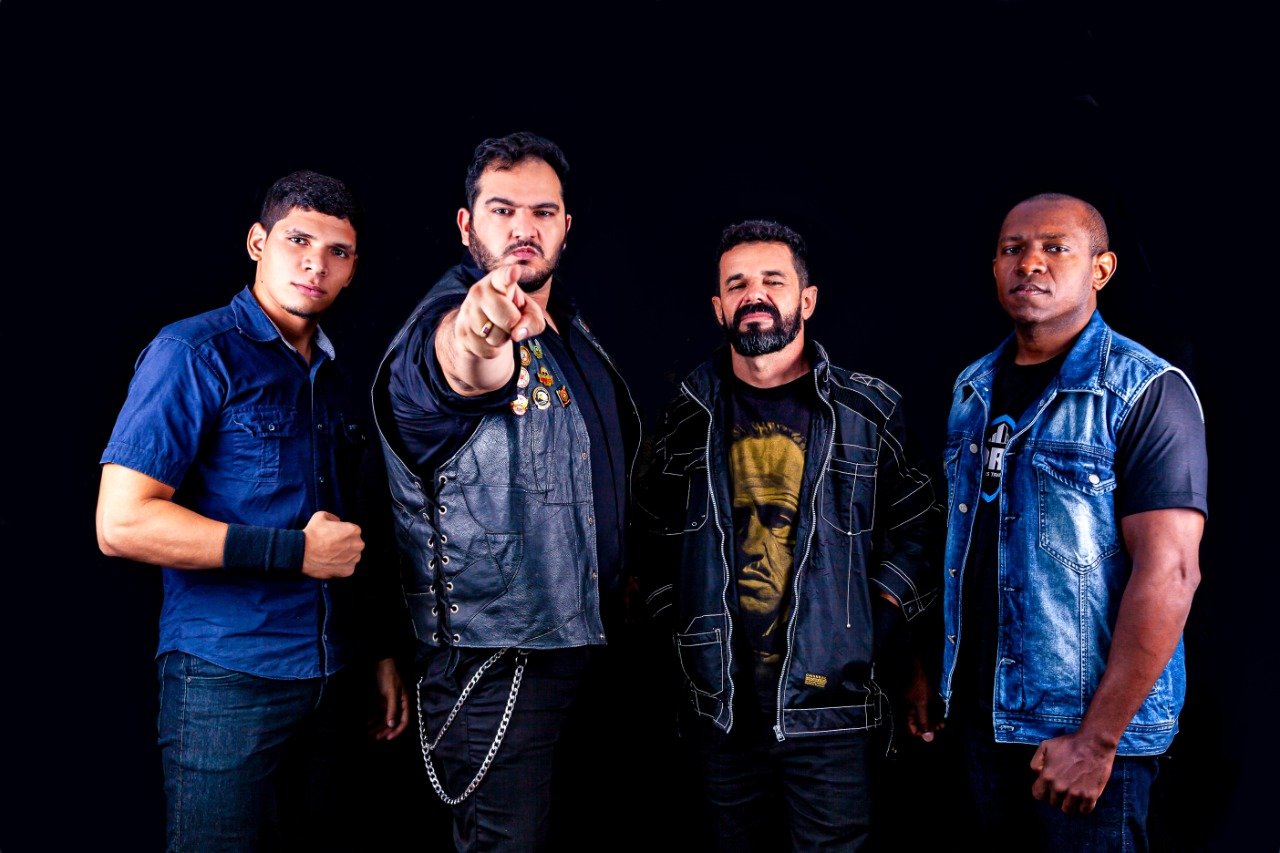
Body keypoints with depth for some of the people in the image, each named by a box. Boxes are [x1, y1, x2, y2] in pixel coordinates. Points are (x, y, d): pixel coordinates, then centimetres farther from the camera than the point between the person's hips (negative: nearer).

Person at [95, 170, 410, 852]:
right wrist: (296, 551, -16)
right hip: (229, 685, -6)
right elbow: (122, 524, -18)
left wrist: (378, 651, 14)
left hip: (333, 682, 7)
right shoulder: (195, 353, -9)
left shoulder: (333, 379, 13)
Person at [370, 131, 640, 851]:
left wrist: (622, 580, 13)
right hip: (500, 656, -8)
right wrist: (476, 341, -66)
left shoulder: (569, 326, 10)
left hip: (589, 637, 8)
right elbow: (458, 371, -43)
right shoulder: (447, 323, -16)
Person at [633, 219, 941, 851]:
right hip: (719, 699, 2)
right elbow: (651, 532, 16)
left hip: (832, 704, -2)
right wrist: (674, 622, 7)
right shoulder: (689, 415, 6)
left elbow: (918, 531, 5)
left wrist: (878, 619, -5)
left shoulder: (869, 412, 0)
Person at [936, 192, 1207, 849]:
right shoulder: (973, 389, 8)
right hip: (978, 713, 6)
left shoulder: (1147, 392, -11)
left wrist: (1098, 740, -20)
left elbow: (1168, 572, -18)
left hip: (1084, 728, -6)